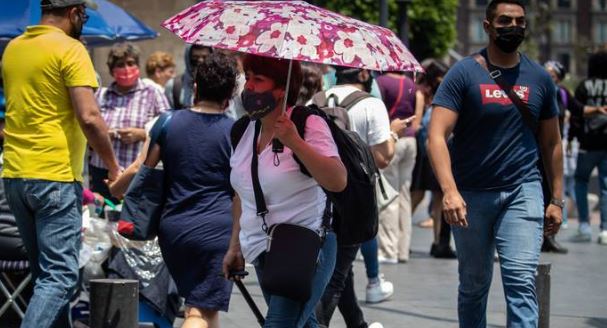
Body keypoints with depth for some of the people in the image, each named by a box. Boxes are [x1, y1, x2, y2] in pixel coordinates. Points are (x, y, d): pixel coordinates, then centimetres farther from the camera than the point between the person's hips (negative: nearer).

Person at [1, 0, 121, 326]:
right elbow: (89, 117, -17)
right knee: (59, 277, -8)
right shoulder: (70, 49, -10)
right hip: (55, 176, -8)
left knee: (45, 272, 16)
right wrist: (113, 167, -7)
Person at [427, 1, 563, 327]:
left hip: (523, 192, 1)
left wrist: (556, 199, 9)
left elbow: (551, 143, 14)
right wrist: (449, 191, -26)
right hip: (471, 196, -1)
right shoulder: (463, 74, -4)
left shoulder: (539, 78, 5)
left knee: (522, 282, -14)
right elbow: (437, 135, -13)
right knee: (473, 285, 12)